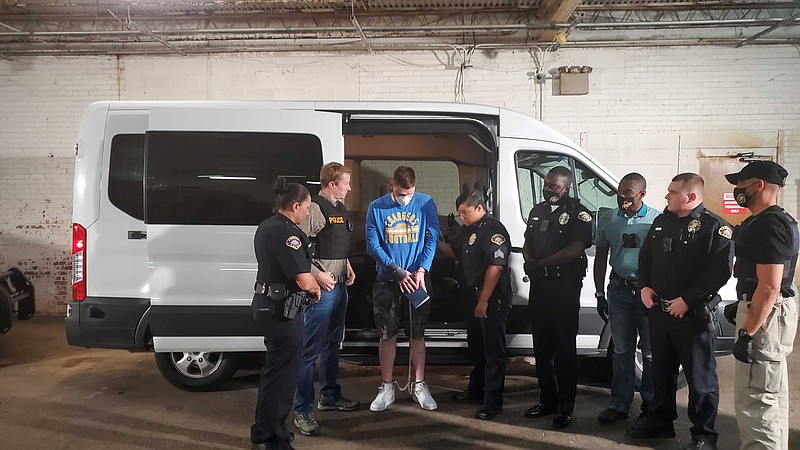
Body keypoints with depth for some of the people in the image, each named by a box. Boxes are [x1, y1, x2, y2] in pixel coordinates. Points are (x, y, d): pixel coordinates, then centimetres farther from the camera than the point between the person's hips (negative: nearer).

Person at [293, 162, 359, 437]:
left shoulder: (339, 208, 14)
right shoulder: (315, 208, -15)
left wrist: (347, 267, 12)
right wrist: (317, 275, -23)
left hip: (340, 285, 10)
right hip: (321, 287, -10)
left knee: (333, 343, 20)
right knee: (310, 349, -5)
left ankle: (329, 396, 35)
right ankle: (302, 412, 1)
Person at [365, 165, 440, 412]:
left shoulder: (426, 203, -2)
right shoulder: (376, 208, -3)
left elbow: (433, 238, -4)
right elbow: (373, 245, -6)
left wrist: (421, 270, -16)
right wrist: (397, 271, -16)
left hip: (418, 279, 0)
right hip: (387, 281, 0)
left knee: (417, 334, 8)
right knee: (388, 334, 5)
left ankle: (419, 385, 21)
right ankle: (387, 387, 18)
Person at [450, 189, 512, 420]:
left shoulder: (493, 230, -17)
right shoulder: (471, 230, 14)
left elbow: (495, 267, -24)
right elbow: (461, 257, 28)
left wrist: (484, 301, -25)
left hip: (492, 301, -10)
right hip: (475, 298, 10)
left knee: (493, 351, -2)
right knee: (476, 347, 20)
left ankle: (493, 402, 6)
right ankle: (476, 390, 34)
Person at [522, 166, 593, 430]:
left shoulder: (578, 213, -7)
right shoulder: (537, 211, 14)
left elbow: (577, 249, -18)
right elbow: (527, 243, 18)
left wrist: (541, 263, -14)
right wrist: (529, 262, -4)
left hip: (565, 286, -7)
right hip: (539, 284, 7)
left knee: (564, 347, 0)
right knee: (541, 345, 12)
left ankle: (566, 406, 9)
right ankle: (547, 399, 24)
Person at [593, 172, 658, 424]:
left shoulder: (657, 220, -4)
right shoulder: (607, 219, 5)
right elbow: (601, 257, 10)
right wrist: (599, 294, 8)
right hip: (619, 290, 3)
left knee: (651, 351, 7)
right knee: (622, 351, 10)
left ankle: (651, 403, 22)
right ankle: (619, 405, 18)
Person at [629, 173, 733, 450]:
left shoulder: (714, 227, -11)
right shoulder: (662, 222, 11)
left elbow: (720, 271, -17)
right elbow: (646, 257, 19)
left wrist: (687, 300, -20)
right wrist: (645, 286, 3)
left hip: (693, 315, -7)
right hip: (659, 310, 7)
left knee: (700, 377, 3)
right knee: (661, 370, 18)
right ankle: (660, 421, 33)